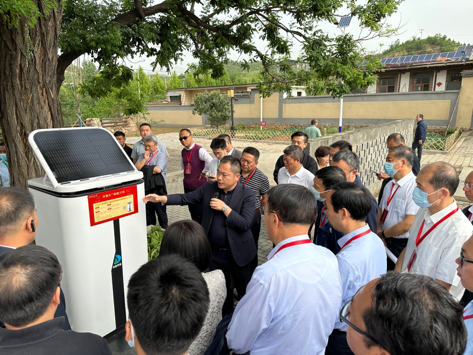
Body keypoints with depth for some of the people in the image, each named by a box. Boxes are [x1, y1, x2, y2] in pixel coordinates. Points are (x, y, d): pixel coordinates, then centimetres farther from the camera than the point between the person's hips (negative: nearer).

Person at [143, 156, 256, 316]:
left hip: (237, 254, -3)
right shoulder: (209, 187, -3)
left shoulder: (247, 194, -15)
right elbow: (185, 198, -1)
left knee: (244, 292, 13)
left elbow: (245, 224, -21)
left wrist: (224, 208, -25)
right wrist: (160, 198, -12)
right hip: (215, 253, 4)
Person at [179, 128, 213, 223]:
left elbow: (211, 162, -29)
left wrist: (203, 172, -17)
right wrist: (187, 174, 13)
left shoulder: (200, 150, -17)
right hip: (187, 186, 7)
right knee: (192, 211, 17)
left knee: (199, 213, -1)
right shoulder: (183, 151, 7)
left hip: (199, 186, -7)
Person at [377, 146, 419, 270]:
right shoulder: (389, 185, 6)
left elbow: (409, 224, -26)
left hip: (403, 245, -7)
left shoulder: (415, 187, -21)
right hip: (386, 242, 7)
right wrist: (379, 233, -5)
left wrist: (383, 234, -13)